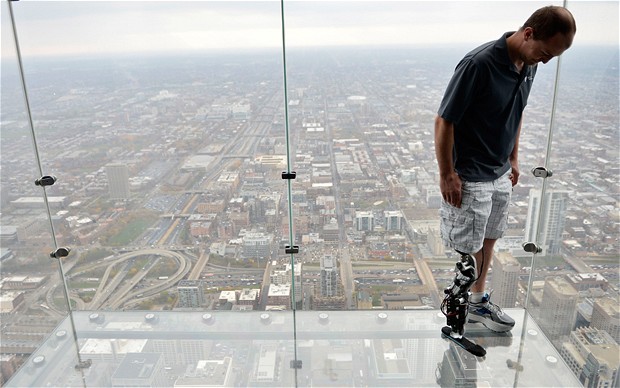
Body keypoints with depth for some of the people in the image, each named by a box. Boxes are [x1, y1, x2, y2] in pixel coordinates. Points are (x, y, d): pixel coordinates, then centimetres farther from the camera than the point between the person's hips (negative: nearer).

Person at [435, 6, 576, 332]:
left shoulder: (528, 65, 1)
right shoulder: (479, 64, -25)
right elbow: (444, 121, -22)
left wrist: (514, 157, 16)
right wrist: (446, 175, -19)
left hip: (501, 174, 8)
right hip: (470, 178, -8)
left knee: (488, 239, 19)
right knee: (469, 247, 6)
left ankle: (477, 298, 36)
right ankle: (471, 304, 27)